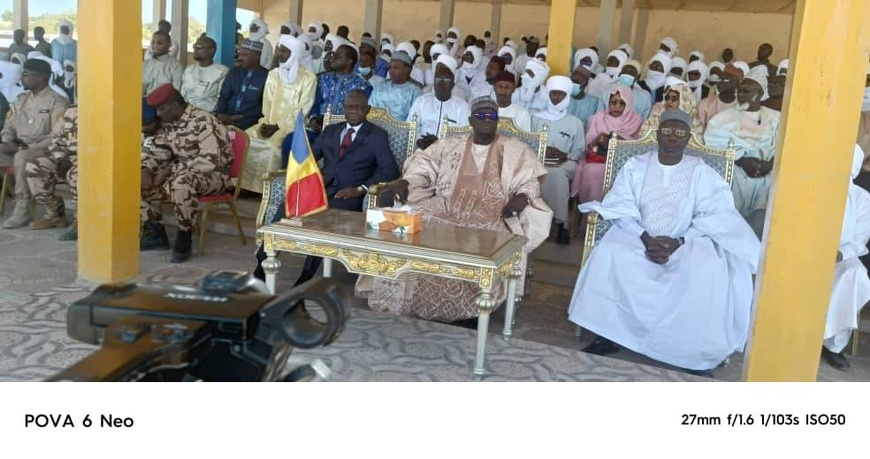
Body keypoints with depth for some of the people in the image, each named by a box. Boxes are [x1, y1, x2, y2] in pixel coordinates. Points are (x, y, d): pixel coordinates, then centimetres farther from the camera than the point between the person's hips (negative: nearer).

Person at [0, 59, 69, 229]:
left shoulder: (57, 102, -7)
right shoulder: (21, 100, 16)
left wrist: (26, 148, -20)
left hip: (44, 151, -7)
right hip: (18, 149, 7)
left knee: (22, 157, -37)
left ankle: (22, 210, -30)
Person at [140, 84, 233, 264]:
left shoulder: (203, 121, -21)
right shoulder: (168, 124, 4)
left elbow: (210, 160, -29)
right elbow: (156, 151, 12)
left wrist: (173, 171, -24)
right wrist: (145, 170, -9)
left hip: (214, 174, -8)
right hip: (181, 172, 9)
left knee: (181, 182, -38)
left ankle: (184, 240, -23)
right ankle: (155, 232, 6)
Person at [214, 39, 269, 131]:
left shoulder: (266, 76, -3)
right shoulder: (234, 72, 15)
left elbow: (263, 108, -7)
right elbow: (224, 96, 13)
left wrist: (240, 117, -14)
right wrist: (221, 114, -7)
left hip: (248, 119, -5)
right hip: (228, 116, 5)